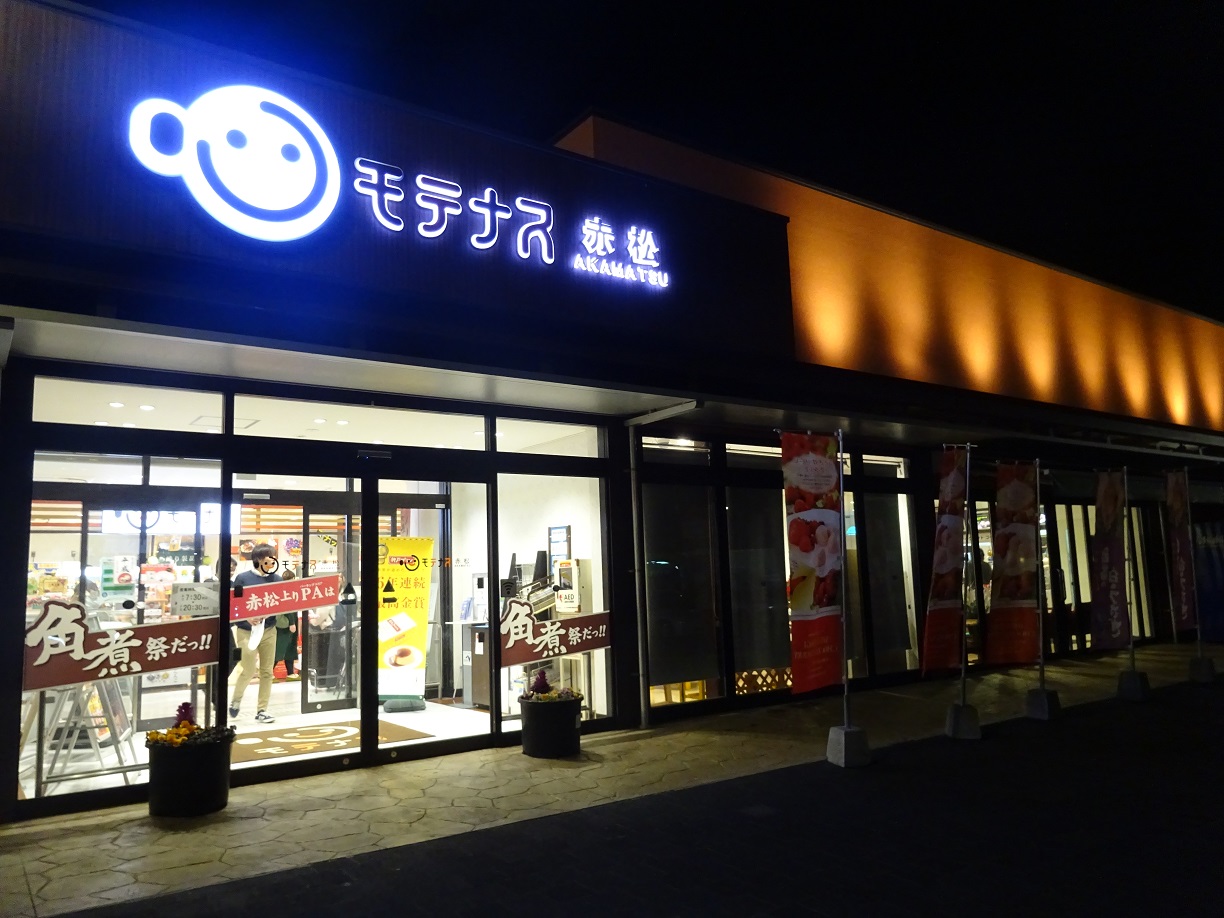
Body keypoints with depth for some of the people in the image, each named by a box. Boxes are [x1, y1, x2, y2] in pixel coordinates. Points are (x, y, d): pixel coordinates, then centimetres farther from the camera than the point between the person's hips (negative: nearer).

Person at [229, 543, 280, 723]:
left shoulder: (276, 579, 4)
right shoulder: (243, 578, -6)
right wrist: (247, 618, -18)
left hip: (269, 630, 4)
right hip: (247, 631, -4)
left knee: (267, 671, 5)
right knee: (248, 670, -5)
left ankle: (261, 710, 15)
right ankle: (235, 700, 24)